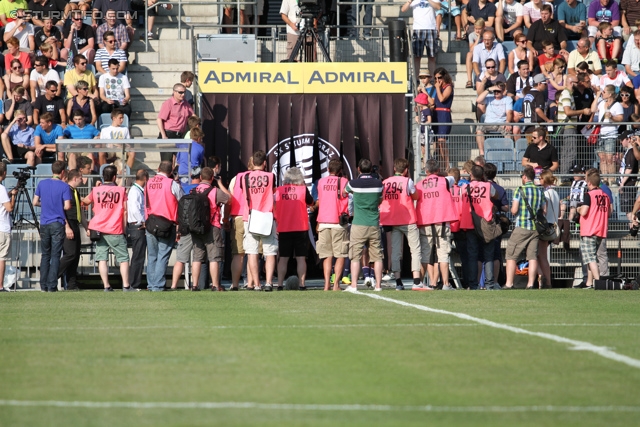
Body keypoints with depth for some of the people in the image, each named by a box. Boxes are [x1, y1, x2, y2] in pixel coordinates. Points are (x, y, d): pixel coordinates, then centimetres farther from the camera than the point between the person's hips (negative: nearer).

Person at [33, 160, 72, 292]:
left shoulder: (42, 184, 3)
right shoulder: (64, 186, -8)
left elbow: (35, 202, 5)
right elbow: (67, 206, -14)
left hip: (44, 224, 4)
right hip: (58, 224, -4)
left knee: (45, 255, 12)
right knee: (55, 256, 0)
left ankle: (43, 285, 10)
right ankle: (52, 285, -3)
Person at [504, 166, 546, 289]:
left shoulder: (520, 190, -8)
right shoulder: (540, 191, 7)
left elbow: (514, 210, -12)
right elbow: (544, 211, 10)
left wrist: (512, 209, 10)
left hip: (521, 228, -4)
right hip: (535, 228, 4)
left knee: (511, 255, 3)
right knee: (532, 256, 5)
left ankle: (509, 283, 0)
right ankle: (531, 283, 0)